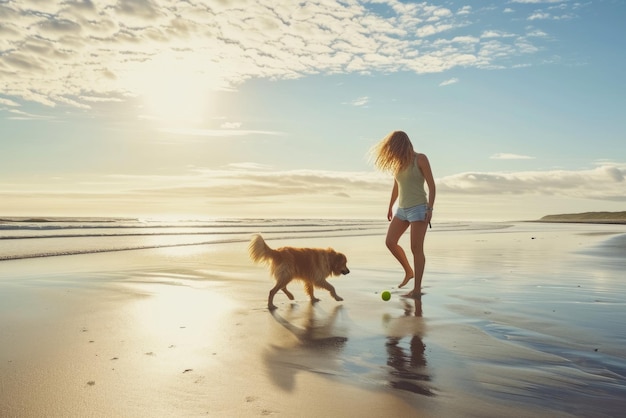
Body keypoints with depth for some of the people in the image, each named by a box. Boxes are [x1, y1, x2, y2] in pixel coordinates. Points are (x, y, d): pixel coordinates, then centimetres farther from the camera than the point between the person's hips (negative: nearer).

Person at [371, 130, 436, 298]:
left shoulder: (420, 159, -9)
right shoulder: (398, 162, 8)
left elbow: (431, 185, -11)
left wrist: (430, 209, -18)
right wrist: (390, 208, 24)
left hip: (419, 208, -7)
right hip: (402, 209, 7)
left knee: (416, 249, -7)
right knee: (390, 242, 1)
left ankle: (417, 289, -1)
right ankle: (409, 271, 21)